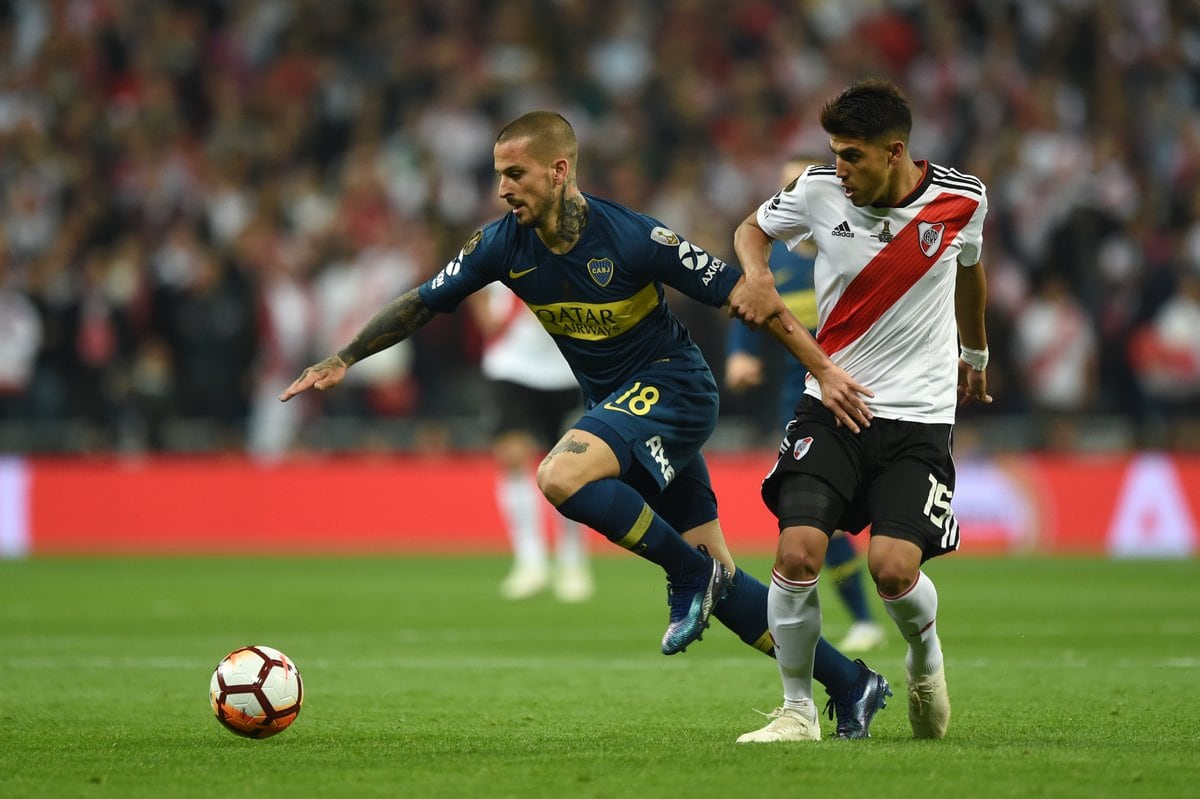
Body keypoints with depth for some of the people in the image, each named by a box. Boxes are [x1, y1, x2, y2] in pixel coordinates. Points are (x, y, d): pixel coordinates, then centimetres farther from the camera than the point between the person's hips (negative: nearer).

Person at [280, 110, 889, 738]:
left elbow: (738, 293, -17)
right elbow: (424, 303, 6)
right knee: (717, 580, 5)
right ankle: (850, 684, 15)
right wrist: (342, 360, 1)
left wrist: (823, 369, -18)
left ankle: (688, 572, -10)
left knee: (561, 477, -30)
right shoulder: (503, 244, -6)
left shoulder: (630, 238, -22)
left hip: (671, 386, -7)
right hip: (616, 403, 7)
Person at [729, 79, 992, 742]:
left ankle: (925, 656, 18)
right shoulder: (819, 191, -6)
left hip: (919, 415, -1)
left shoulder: (962, 200, -5)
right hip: (831, 407, 1)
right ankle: (798, 709, 2)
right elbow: (753, 228, 14)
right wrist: (757, 275, -9)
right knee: (797, 552, -17)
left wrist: (975, 354, 34)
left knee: (893, 568, -18)